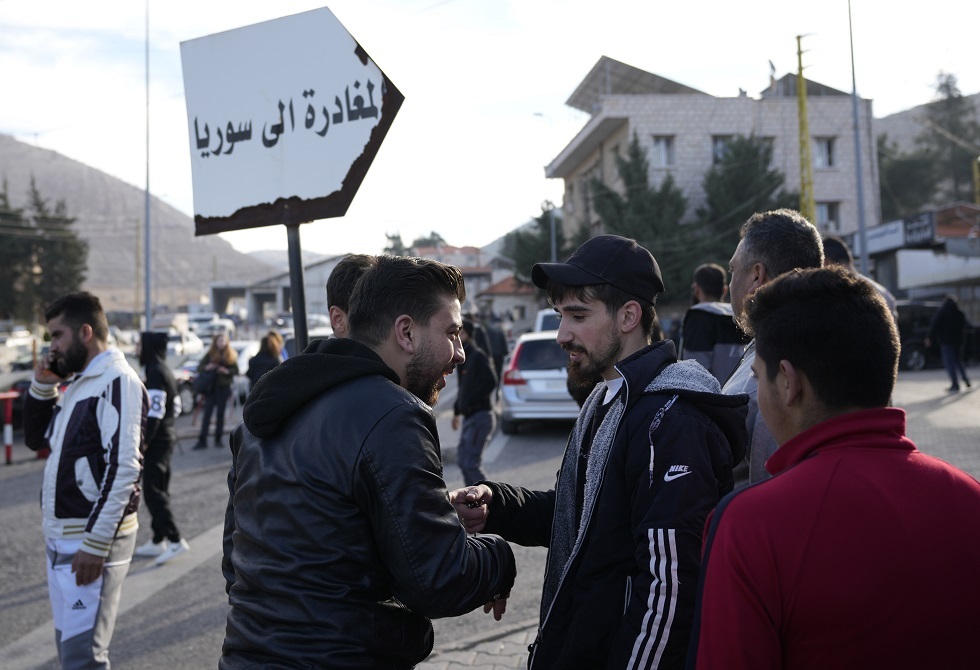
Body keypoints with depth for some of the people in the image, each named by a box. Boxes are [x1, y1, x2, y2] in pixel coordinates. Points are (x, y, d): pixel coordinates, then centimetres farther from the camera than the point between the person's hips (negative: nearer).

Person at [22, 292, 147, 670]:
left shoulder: (117, 381, -13)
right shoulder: (77, 382, 16)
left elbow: (123, 468, -20)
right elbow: (37, 439, 23)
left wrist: (95, 544, -23)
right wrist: (42, 386, 8)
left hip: (92, 541, -9)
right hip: (59, 538, 9)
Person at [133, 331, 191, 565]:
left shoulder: (155, 372, -16)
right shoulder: (163, 371, 15)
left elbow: (153, 413, -22)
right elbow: (174, 407, 19)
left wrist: (142, 442, -21)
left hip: (156, 439, -10)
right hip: (165, 436, 10)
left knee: (153, 490, -9)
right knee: (158, 489, 13)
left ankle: (175, 540, -12)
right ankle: (158, 540, 19)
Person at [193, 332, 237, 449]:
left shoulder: (231, 356, 5)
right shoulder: (210, 354, 4)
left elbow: (236, 370, 2)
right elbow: (199, 367, 2)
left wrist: (227, 371, -17)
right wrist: (206, 367, -19)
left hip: (223, 387, 1)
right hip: (210, 387, -1)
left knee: (220, 413, 5)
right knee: (207, 414, -4)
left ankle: (218, 439, 12)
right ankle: (202, 440, -5)